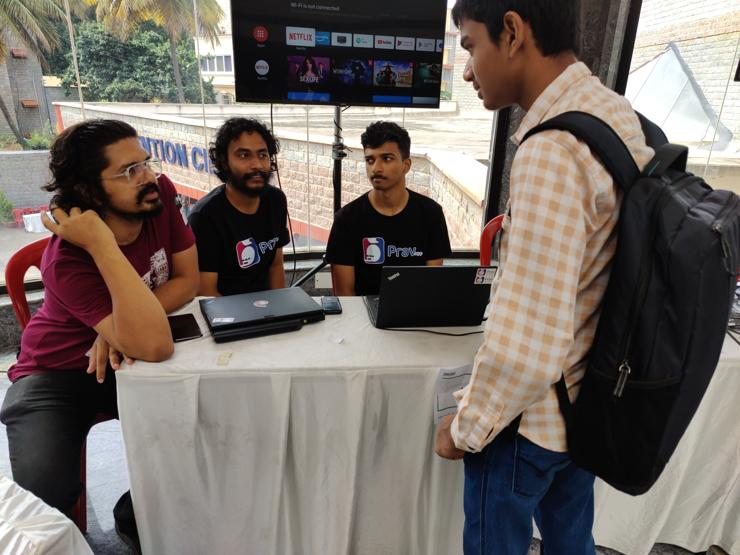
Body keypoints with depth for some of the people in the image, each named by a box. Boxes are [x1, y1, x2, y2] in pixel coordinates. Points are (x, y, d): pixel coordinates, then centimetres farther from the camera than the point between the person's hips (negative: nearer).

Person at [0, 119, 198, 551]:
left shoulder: (159, 195, -17)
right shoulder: (67, 260, -31)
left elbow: (187, 281, -10)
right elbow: (155, 345, -42)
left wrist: (121, 327, -23)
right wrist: (103, 246, -43)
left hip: (125, 358, 5)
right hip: (59, 372, -4)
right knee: (44, 497, -23)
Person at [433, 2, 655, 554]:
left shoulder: (550, 153, -29)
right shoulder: (625, 118, 0)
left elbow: (526, 350, -31)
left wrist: (466, 427, -15)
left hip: (530, 418, -8)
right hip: (594, 401, 8)